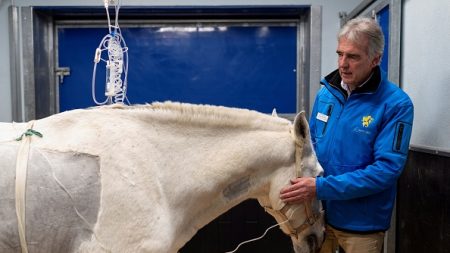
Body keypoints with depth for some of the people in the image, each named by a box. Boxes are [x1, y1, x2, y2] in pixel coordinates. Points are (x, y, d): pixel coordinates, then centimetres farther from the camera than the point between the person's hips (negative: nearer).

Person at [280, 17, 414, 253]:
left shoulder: (396, 104, -16)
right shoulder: (325, 93, -1)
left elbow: (387, 169, -21)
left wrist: (321, 187, -27)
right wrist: (301, 180, -8)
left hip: (362, 223, -4)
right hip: (316, 213, 4)